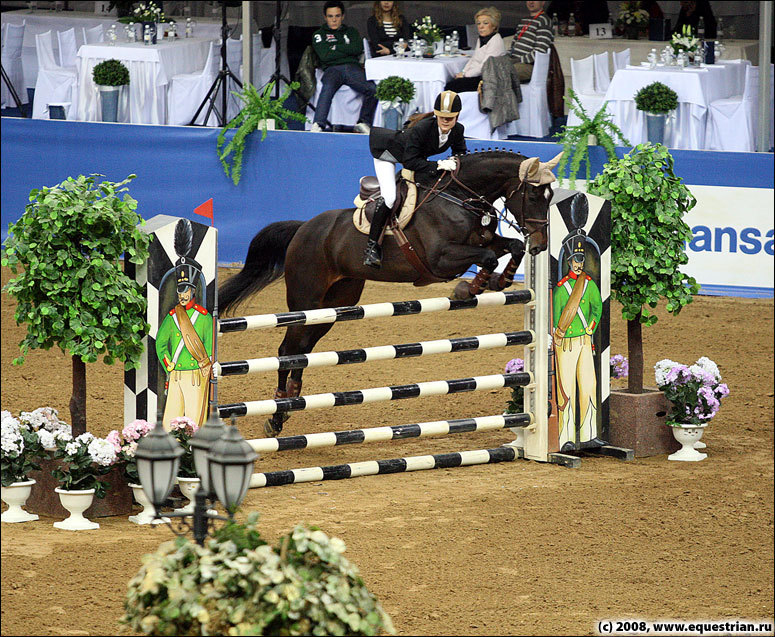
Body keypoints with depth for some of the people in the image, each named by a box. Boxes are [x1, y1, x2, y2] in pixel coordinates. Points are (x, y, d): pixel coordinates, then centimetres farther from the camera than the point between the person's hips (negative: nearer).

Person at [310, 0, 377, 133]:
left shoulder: (351, 31, 27)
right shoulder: (319, 35, 20)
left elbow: (358, 49, 6)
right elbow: (324, 56, 1)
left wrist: (335, 47, 5)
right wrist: (347, 50, 6)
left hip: (352, 67, 2)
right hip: (332, 68, -2)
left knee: (373, 89, -28)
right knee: (328, 88, -39)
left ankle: (363, 123, -20)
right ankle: (318, 124, -46)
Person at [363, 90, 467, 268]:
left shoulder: (458, 130, -20)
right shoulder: (421, 129, -39)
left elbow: (461, 153, -2)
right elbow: (410, 161, -38)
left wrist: (454, 161, -26)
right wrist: (438, 165, -44)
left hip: (417, 155, 7)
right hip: (388, 152, -7)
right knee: (390, 198, -23)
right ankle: (371, 246, -16)